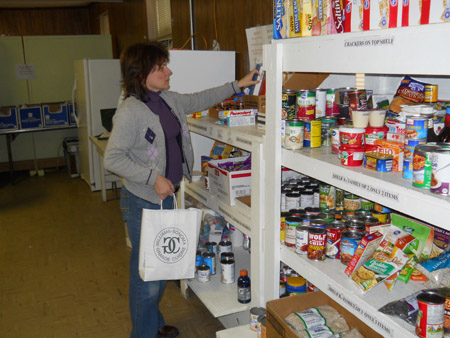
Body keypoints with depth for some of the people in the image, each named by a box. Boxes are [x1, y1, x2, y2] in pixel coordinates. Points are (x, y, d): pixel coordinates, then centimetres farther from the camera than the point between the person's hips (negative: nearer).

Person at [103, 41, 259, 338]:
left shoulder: (169, 100, 6)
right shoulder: (130, 112, -19)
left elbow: (200, 100, 21)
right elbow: (113, 158, -19)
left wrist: (236, 85, 19)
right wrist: (154, 178, -23)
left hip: (167, 195, 8)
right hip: (143, 202, -8)